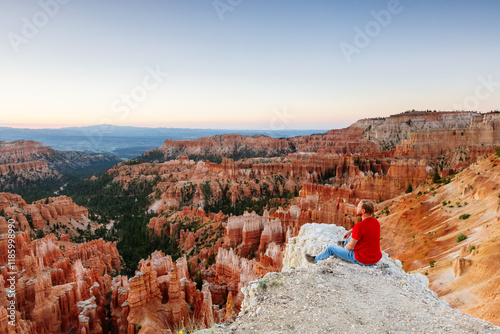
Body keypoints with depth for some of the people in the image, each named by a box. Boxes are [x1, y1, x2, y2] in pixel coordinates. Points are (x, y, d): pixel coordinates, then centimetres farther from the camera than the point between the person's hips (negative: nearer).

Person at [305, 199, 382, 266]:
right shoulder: (376, 222, -2)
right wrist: (350, 231, 16)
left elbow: (351, 246, -17)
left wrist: (344, 249, 4)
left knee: (331, 248, 9)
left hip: (362, 260, -7)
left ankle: (316, 260, 35)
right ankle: (345, 243, 63)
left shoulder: (359, 226, -27)